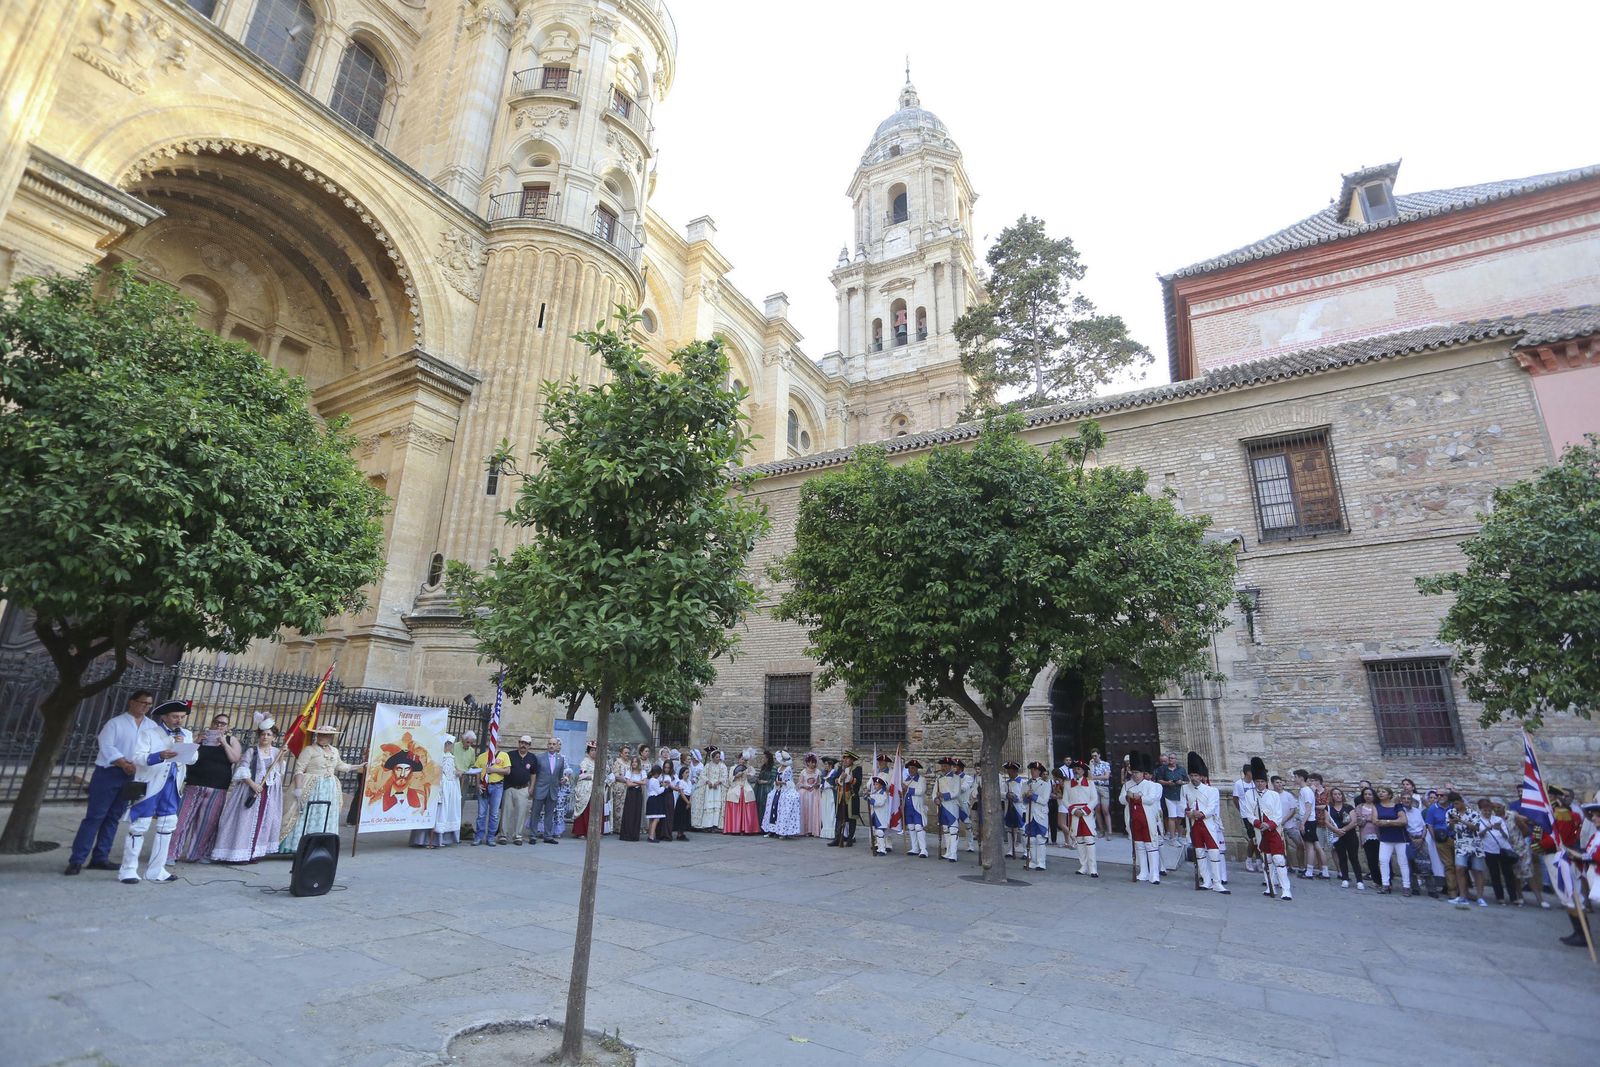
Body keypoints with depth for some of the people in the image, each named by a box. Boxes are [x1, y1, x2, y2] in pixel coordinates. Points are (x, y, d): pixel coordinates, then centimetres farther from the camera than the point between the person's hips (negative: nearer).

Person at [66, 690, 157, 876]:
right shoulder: (116, 723, -5)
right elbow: (106, 746, -13)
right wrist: (125, 764, -22)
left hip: (130, 777, 4)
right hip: (108, 774, -4)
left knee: (113, 818, 9)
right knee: (94, 817, -4)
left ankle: (100, 857, 17)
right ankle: (76, 860, 3)